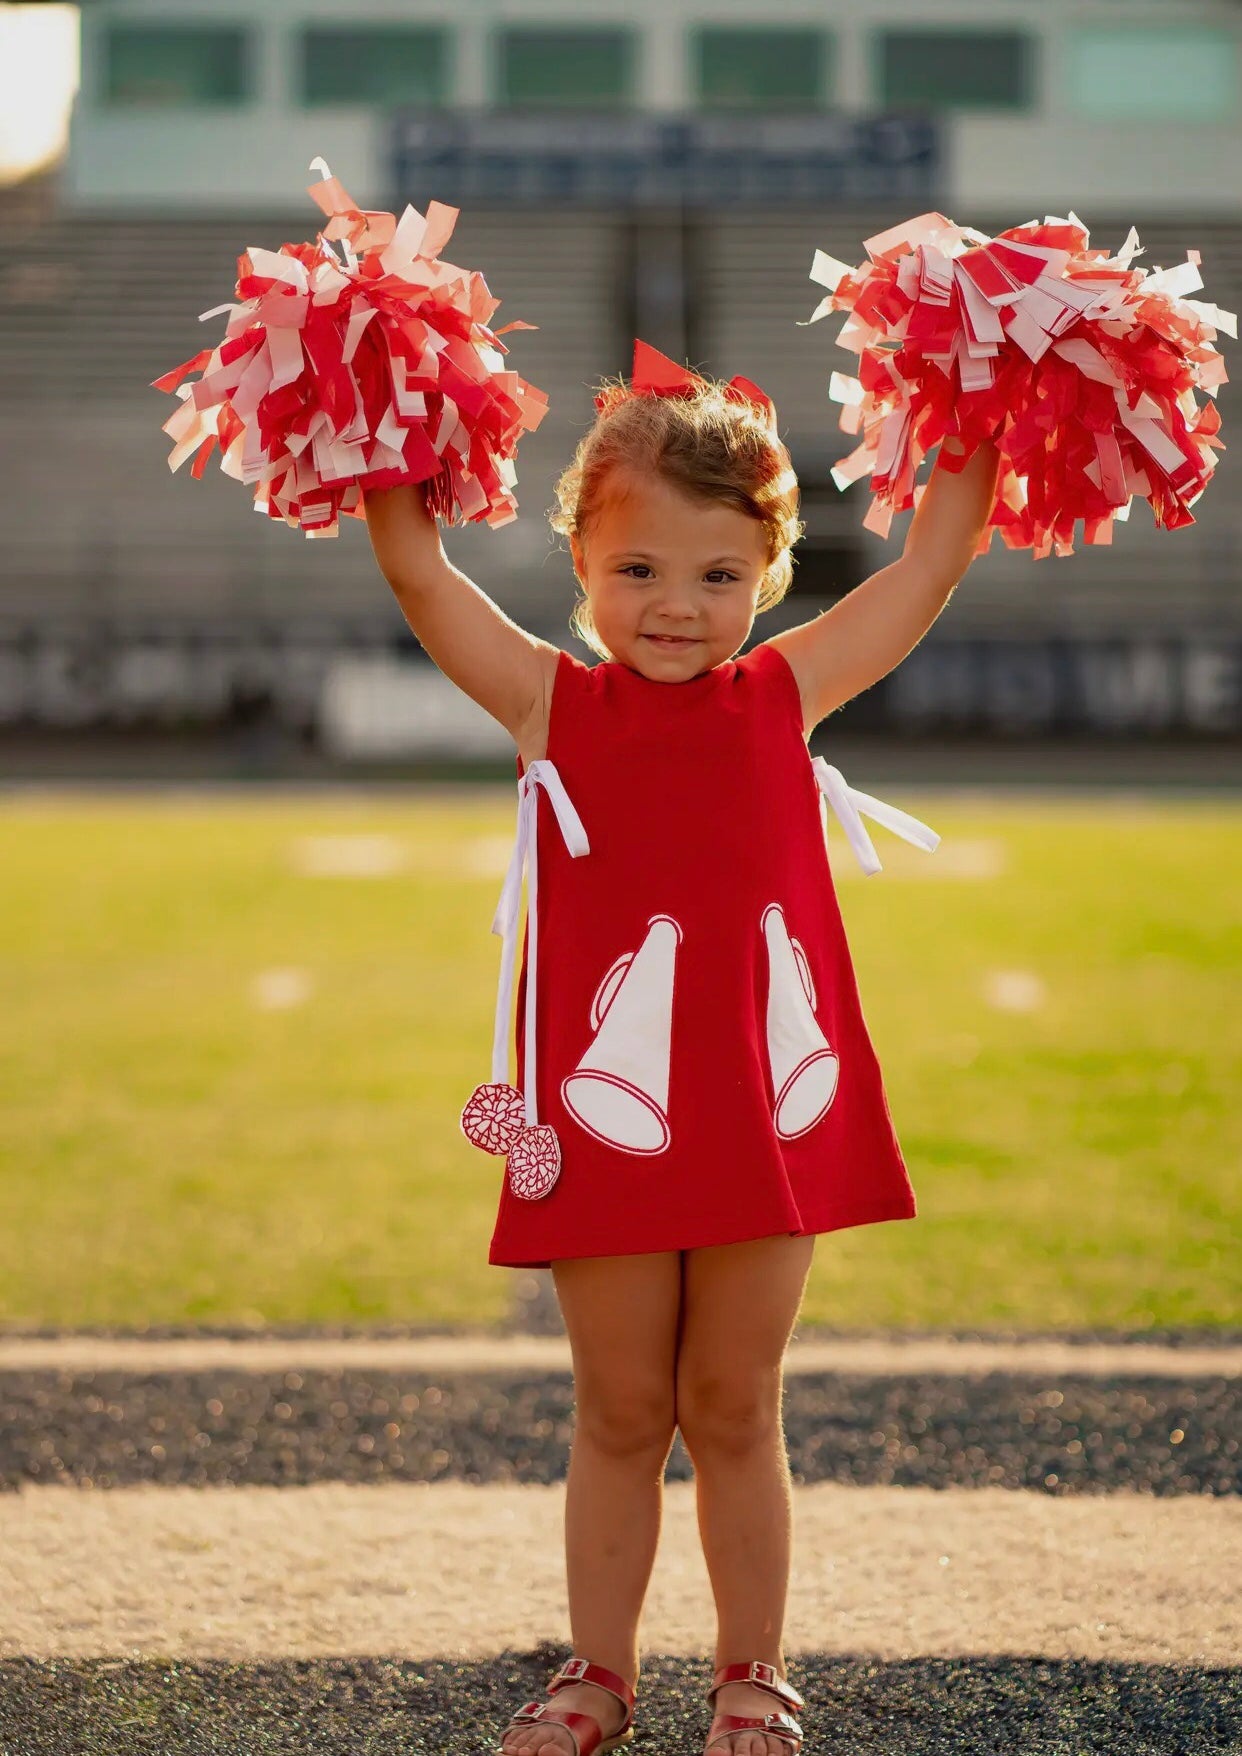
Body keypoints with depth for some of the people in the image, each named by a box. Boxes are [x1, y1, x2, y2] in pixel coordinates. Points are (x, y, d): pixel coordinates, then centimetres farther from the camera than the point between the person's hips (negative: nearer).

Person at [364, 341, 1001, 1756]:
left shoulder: (783, 694, 3)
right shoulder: (552, 704, -1)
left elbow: (929, 568, 6)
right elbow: (418, 571, -6)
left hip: (766, 1116, 1)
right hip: (605, 1118, -1)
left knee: (733, 1412, 13)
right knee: (620, 1414, 12)